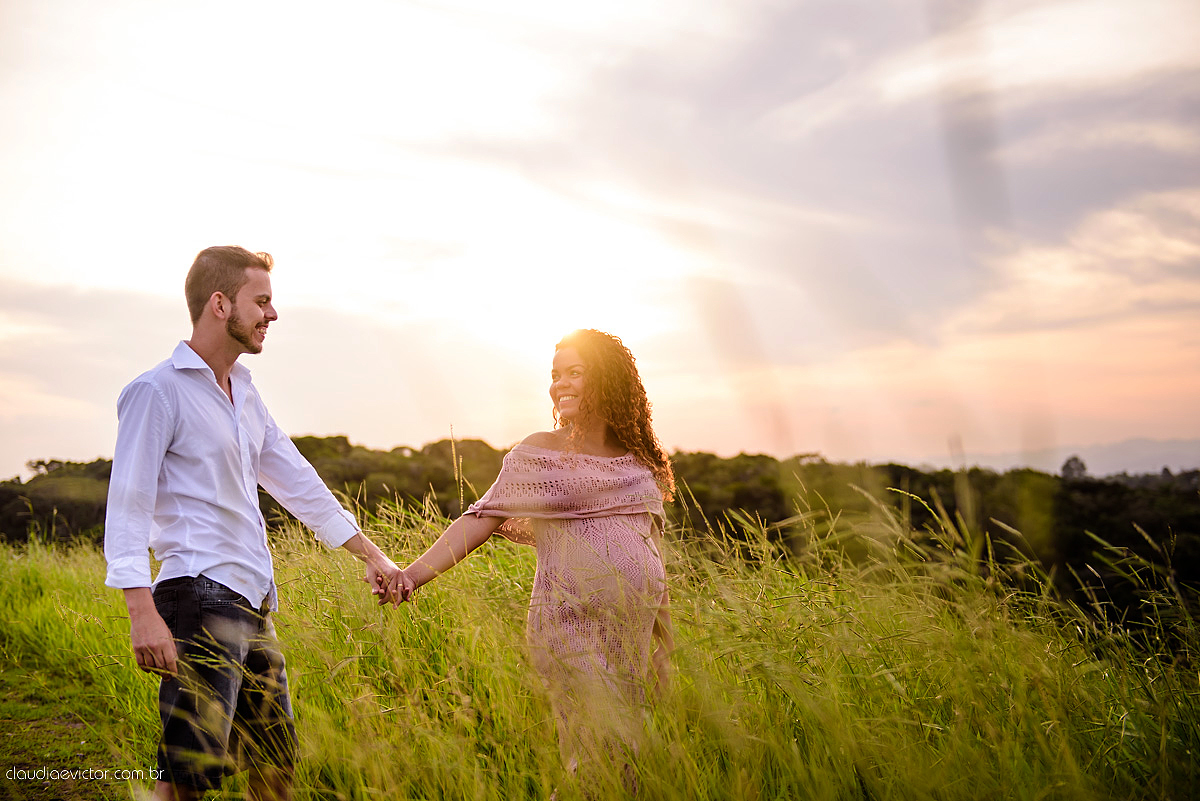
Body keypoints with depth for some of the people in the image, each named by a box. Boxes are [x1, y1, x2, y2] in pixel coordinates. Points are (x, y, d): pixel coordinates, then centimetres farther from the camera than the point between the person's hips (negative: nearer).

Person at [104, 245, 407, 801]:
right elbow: (128, 506, -12)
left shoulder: (243, 392, 18)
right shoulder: (156, 391, -7)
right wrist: (142, 610, -22)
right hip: (200, 598, -8)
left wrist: (370, 554, 22)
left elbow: (297, 482, 23)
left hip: (254, 604, 8)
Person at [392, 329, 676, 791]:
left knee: (638, 754, 5)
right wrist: (415, 572, -17)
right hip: (572, 626, -4)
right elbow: (482, 519, -5)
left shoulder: (638, 457, 11)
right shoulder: (538, 454, 1)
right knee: (603, 758, -12)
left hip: (641, 626, 5)